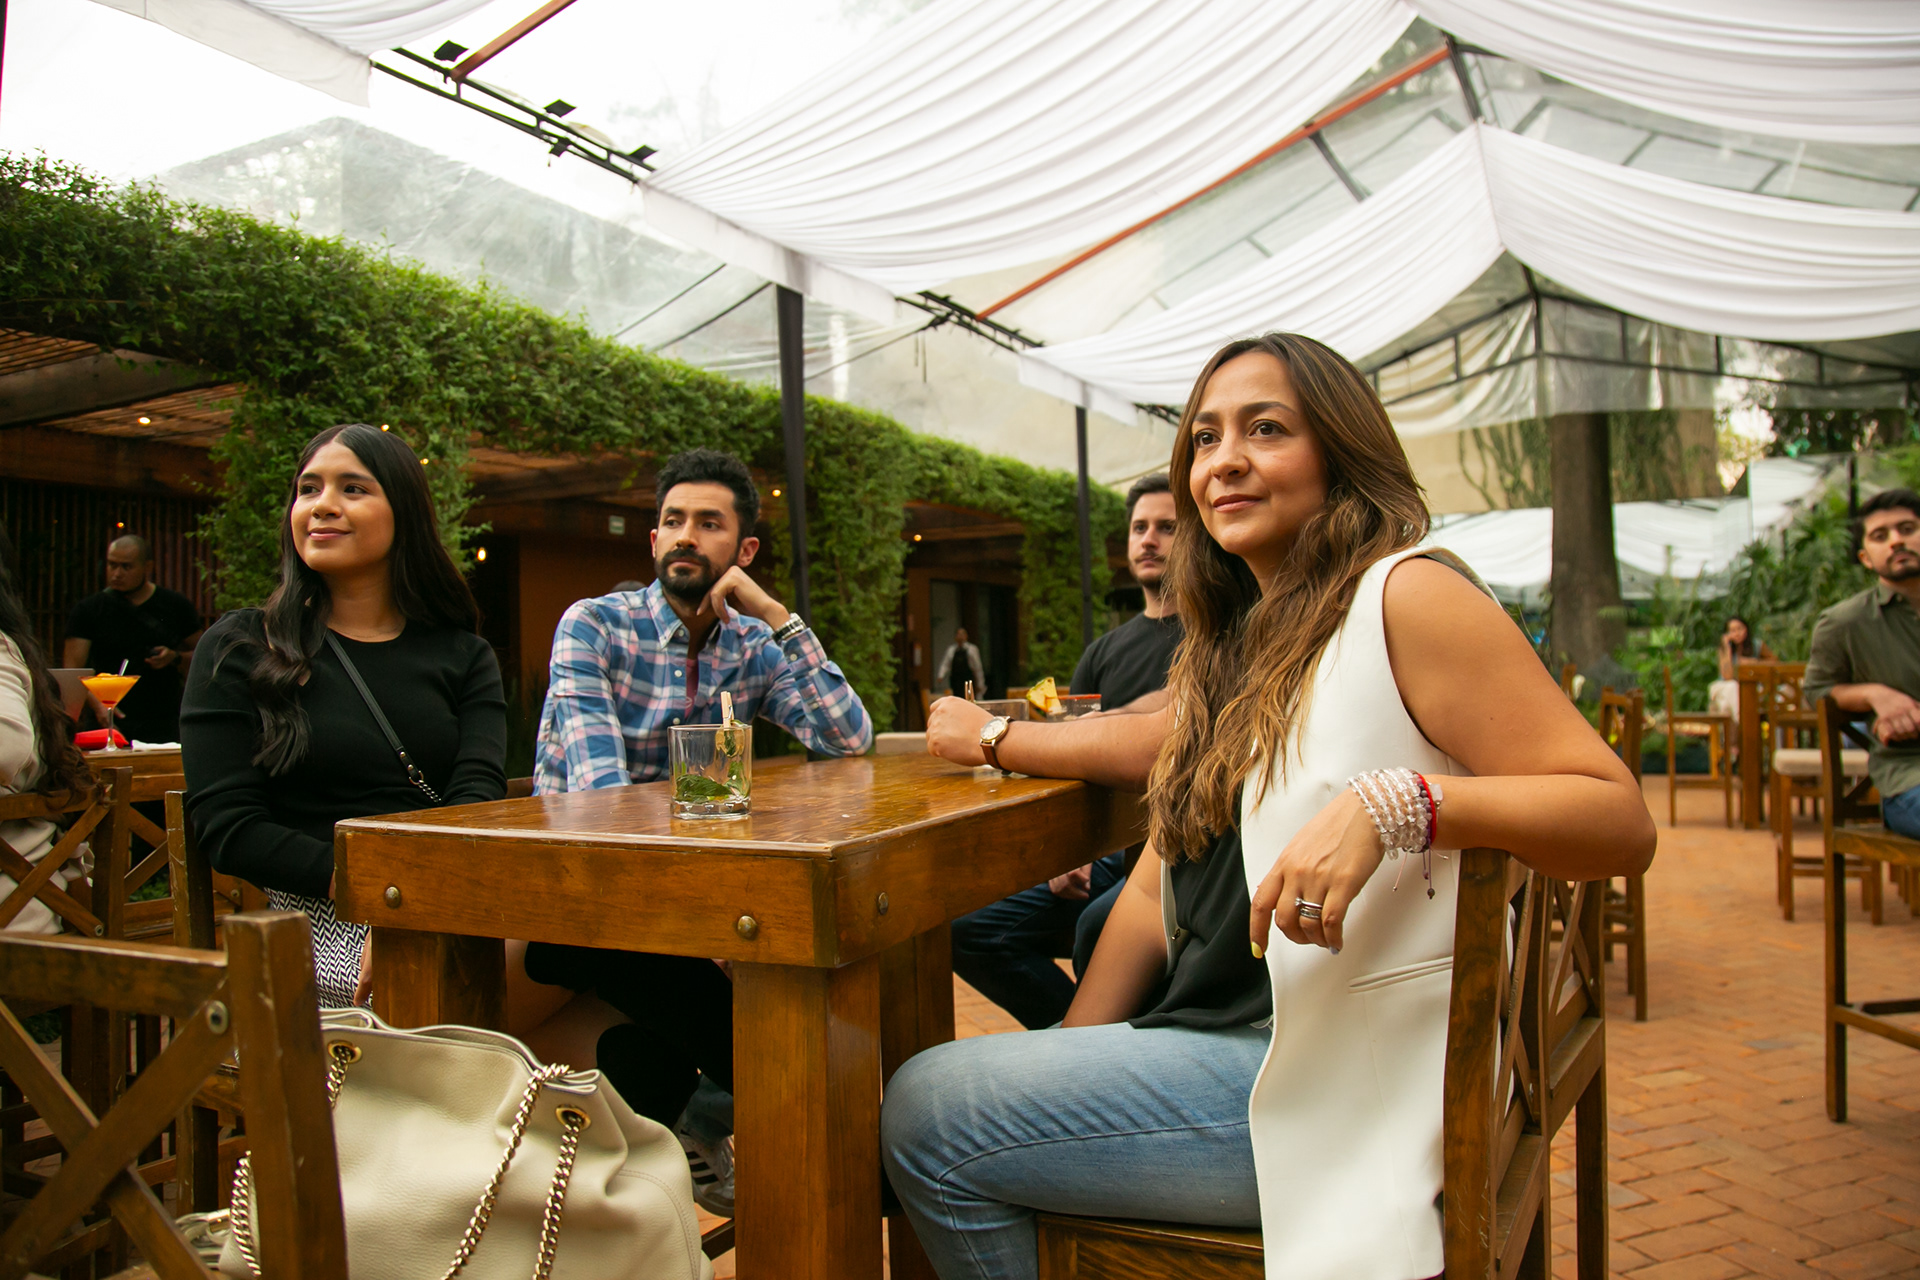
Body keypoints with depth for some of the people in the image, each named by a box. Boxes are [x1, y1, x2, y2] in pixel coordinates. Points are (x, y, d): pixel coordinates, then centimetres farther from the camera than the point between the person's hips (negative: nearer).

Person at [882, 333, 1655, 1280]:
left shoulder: (1406, 597, -10)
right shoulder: (1229, 647, 15)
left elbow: (1620, 824, -16)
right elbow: (1156, 890, 12)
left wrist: (1392, 805, -31)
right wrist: (1071, 1061, 1)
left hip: (1342, 1086, -8)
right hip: (1212, 1041, 8)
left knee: (925, 1117, -12)